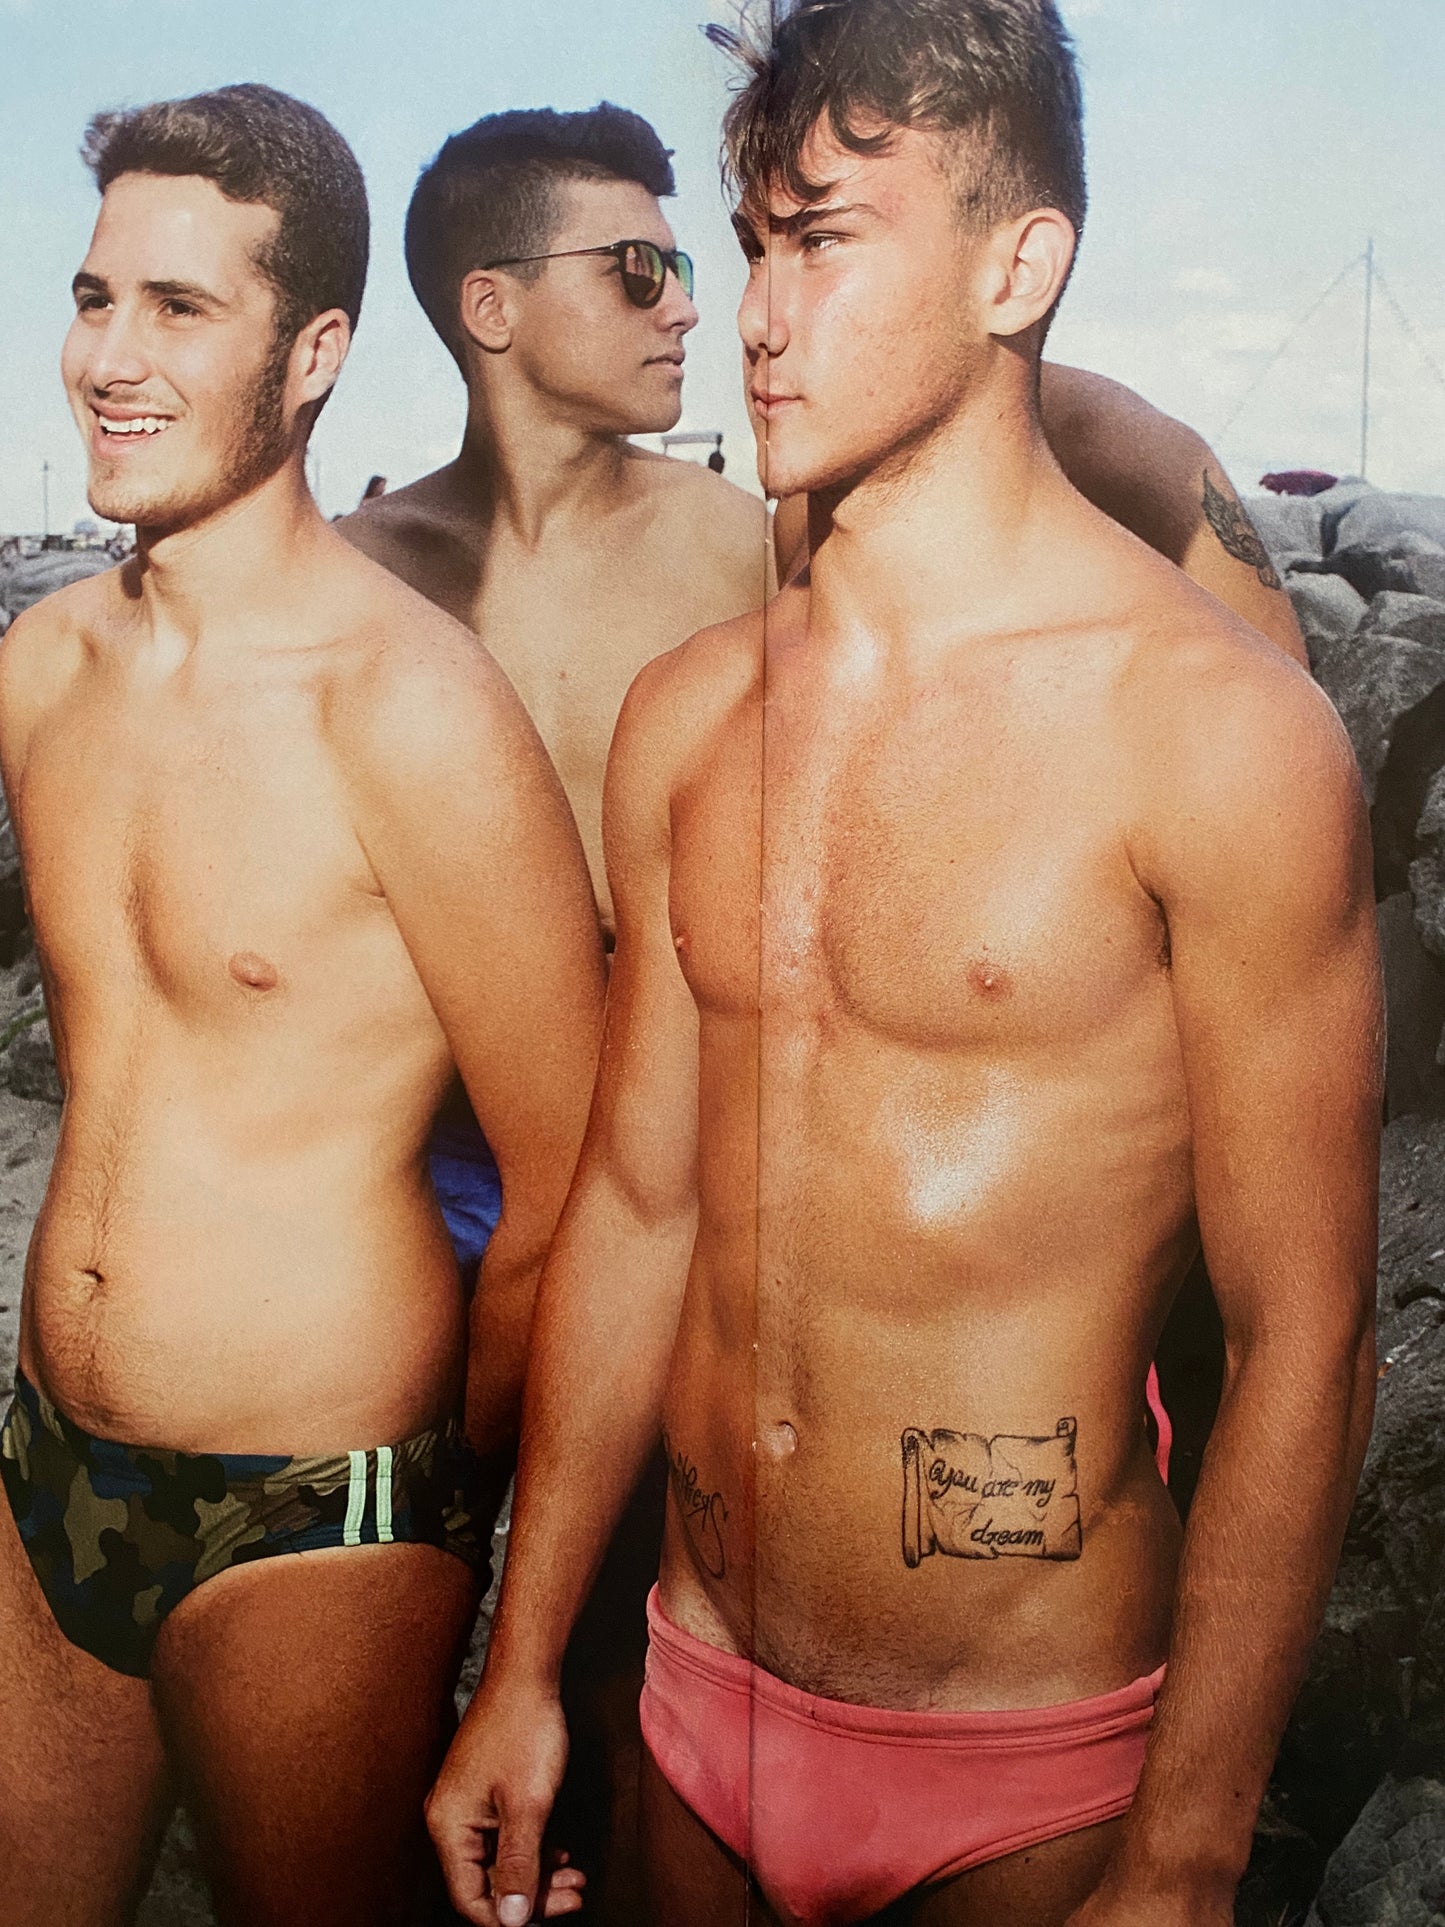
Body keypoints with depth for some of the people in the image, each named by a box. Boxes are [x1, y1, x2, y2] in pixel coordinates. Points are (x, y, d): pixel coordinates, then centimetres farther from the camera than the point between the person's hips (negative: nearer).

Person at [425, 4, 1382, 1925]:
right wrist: (521, 1668, 11)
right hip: (701, 1699, 5)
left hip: (1026, 1772, -5)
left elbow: (1302, 1348, -13)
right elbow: (637, 1205, 7)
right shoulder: (685, 715, 2)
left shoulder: (1219, 725, -15)